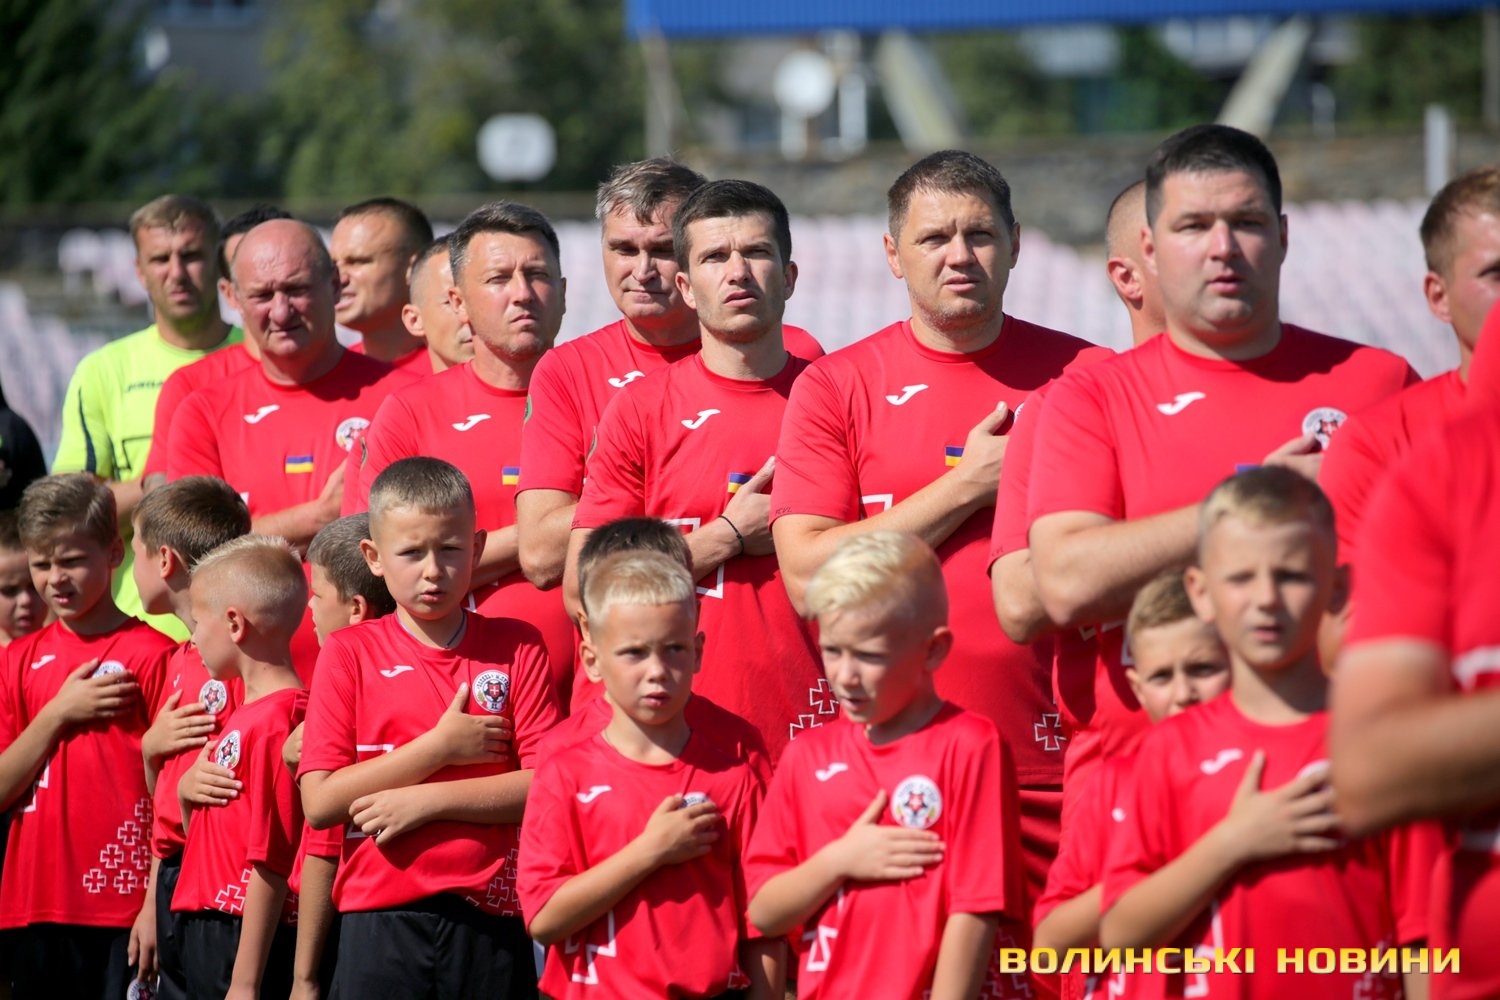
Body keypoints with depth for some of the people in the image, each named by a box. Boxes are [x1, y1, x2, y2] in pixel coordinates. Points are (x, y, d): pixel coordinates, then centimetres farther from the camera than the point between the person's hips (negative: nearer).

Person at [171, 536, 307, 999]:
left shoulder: (274, 722, -17)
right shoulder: (241, 716, 14)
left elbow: (269, 865, -20)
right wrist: (187, 792, 0)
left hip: (247, 942, -10)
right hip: (207, 933, 10)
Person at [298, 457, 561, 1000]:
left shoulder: (517, 647, 6)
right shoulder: (350, 653, 5)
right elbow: (320, 802, -5)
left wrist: (426, 800, -11)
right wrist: (441, 747, -7)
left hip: (489, 924, 0)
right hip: (382, 926, 0)